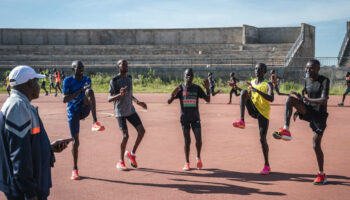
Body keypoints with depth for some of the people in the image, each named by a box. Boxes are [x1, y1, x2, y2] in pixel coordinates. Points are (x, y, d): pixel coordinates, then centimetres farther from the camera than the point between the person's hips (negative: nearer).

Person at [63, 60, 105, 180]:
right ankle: (75, 170, 13)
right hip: (73, 112, -2)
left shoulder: (87, 80, 6)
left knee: (89, 91, -27)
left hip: (84, 109, 2)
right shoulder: (68, 81, -8)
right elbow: (64, 99, -18)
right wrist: (80, 90, -24)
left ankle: (95, 122, -40)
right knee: (76, 141, -3)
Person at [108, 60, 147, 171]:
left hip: (131, 111, 6)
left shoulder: (129, 78, 9)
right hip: (120, 112, -6)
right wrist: (120, 94, -34)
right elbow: (109, 99, -18)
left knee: (141, 131, -6)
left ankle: (132, 154, 12)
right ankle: (121, 162, 4)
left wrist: (138, 102, 10)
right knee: (125, 135, -12)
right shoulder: (114, 81, -12)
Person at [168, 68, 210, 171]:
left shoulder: (197, 88, 3)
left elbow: (208, 100, 2)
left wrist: (208, 89, -13)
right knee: (187, 141, -1)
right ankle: (187, 163, 12)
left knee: (198, 139, -5)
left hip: (195, 118, 1)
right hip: (184, 118, -1)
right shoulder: (180, 88, -1)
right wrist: (173, 95, -26)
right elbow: (169, 101, -5)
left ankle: (198, 158, 22)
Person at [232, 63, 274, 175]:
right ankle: (242, 121, -28)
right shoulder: (252, 82, 11)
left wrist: (257, 90, -29)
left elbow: (271, 99, -25)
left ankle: (267, 166, 7)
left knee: (262, 139, -8)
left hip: (263, 113, -4)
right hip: (253, 110, 4)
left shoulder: (268, 84, -8)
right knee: (244, 92, -21)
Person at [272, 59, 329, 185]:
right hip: (307, 111, 5)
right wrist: (298, 110, 7)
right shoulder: (307, 80, 4)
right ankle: (286, 131, -30)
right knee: (290, 99, -22)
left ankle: (321, 174, 15)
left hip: (319, 115, -5)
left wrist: (306, 99, -35)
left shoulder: (324, 81, -15)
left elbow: (324, 101, -26)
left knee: (316, 145, -3)